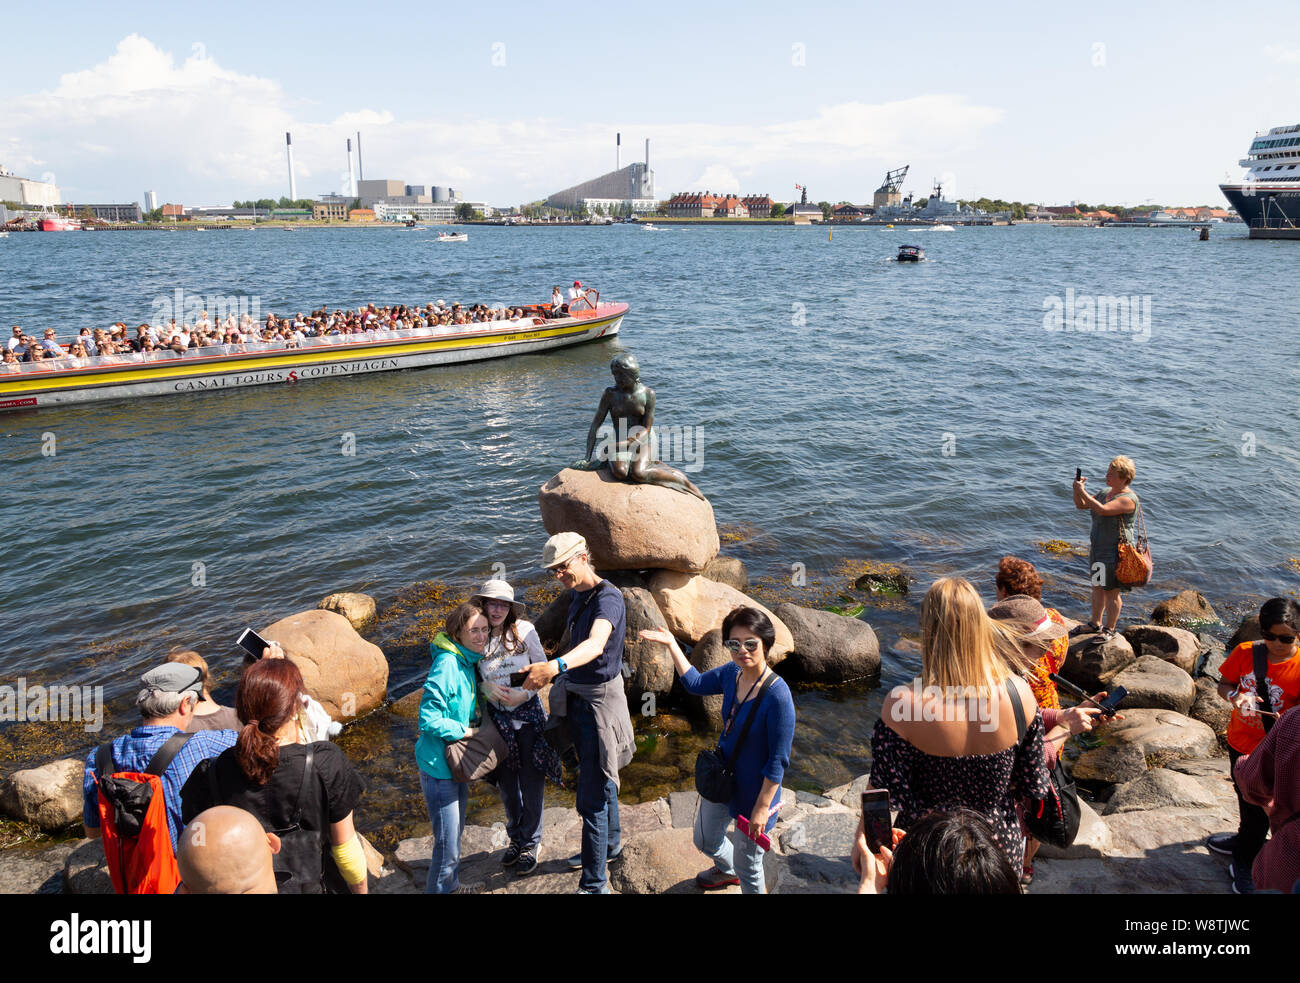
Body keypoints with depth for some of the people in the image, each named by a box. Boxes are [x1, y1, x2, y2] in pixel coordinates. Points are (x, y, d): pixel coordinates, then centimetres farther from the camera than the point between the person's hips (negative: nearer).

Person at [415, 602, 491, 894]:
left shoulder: (468, 661, 4)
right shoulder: (446, 664, -25)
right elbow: (428, 719, -26)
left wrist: (475, 724, 2)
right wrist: (465, 732, -19)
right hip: (439, 766, -9)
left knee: (456, 833, 26)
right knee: (447, 844, 0)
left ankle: (452, 886, 44)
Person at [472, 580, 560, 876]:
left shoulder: (524, 630, -8)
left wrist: (524, 693, -15)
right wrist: (490, 688, -16)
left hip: (528, 713, -2)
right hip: (498, 717, 2)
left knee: (531, 782, 5)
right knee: (506, 783, 14)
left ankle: (531, 843, 22)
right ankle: (516, 838, 35)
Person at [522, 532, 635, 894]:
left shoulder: (608, 598, -25)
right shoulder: (576, 594, 5)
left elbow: (595, 645, -43)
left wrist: (555, 666, -59)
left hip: (600, 699, -9)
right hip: (575, 696, 9)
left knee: (592, 796, -6)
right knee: (600, 779, 26)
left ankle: (594, 883, 4)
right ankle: (610, 845, 45)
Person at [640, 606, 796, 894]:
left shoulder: (777, 695, -31)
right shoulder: (732, 673, -10)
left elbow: (778, 761, -24)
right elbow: (695, 683, 12)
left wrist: (762, 808, -20)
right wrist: (671, 644, 8)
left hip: (754, 792, -8)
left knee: (747, 868, 14)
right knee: (705, 840, 31)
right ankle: (728, 870, 64)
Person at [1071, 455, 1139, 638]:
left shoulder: (1128, 499, -20)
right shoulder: (1106, 492, 8)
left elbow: (1102, 510, -33)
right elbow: (1081, 505, 10)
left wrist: (1082, 491, -28)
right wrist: (1077, 489, -8)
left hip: (1116, 551, -9)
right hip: (1097, 548, 9)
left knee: (1112, 592, 3)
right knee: (1097, 587, 19)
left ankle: (1109, 630, 16)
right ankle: (1095, 624, 33)